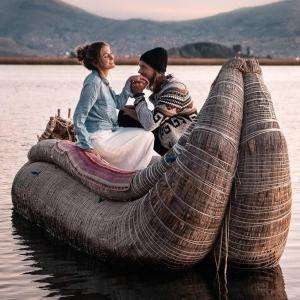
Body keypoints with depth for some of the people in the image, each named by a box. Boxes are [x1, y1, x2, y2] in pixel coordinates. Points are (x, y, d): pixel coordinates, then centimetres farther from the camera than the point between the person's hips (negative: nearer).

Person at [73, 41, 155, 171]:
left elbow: (118, 103, 13)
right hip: (99, 139, -10)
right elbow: (79, 117, -23)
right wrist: (87, 146, -23)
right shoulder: (94, 82, -20)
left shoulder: (102, 81, 10)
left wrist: (130, 82, 2)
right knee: (147, 137, -3)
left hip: (108, 132, 10)